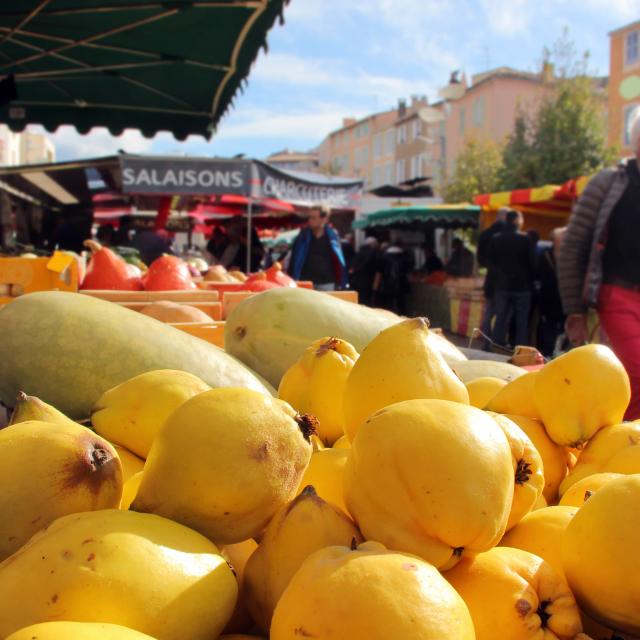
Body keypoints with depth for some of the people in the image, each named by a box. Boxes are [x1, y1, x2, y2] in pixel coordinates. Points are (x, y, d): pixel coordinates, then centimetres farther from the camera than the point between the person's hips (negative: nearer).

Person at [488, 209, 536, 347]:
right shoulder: (525, 239, -10)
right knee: (522, 322, 3)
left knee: (500, 321, 8)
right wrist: (530, 280, 6)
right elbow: (532, 263, -7)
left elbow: (491, 261, 8)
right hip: (522, 286, -4)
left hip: (501, 285, 4)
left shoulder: (495, 239, 3)